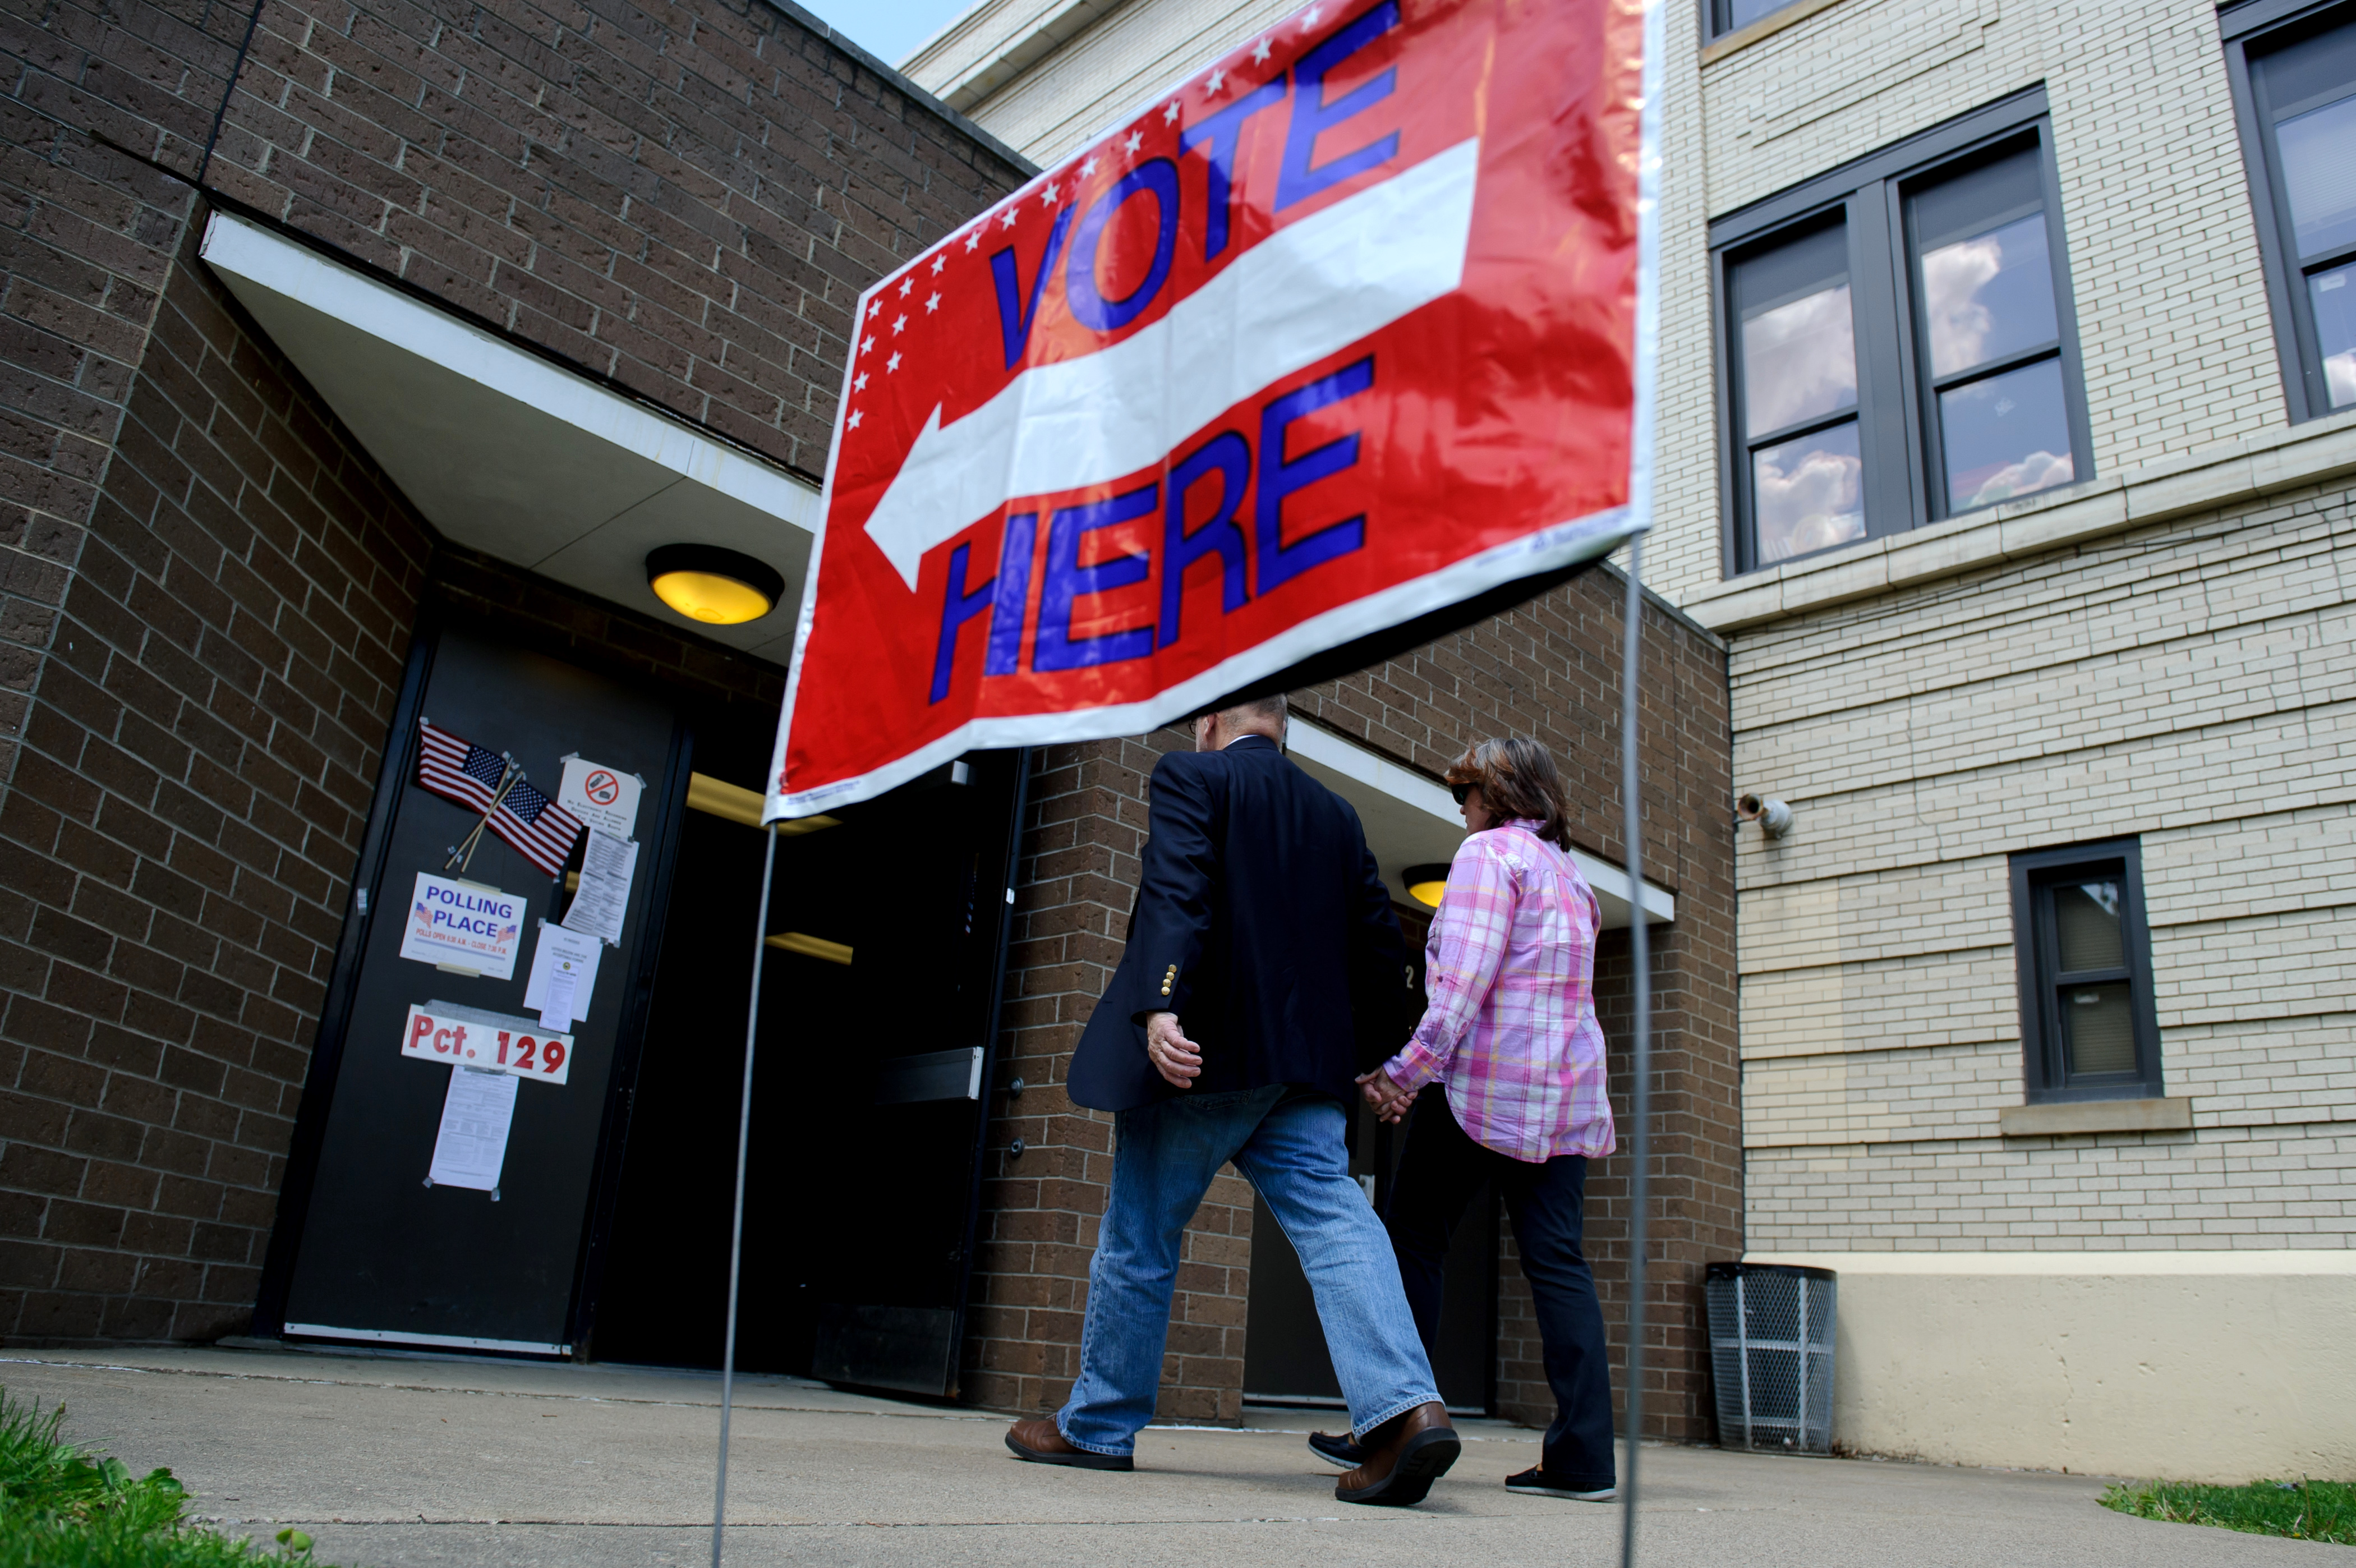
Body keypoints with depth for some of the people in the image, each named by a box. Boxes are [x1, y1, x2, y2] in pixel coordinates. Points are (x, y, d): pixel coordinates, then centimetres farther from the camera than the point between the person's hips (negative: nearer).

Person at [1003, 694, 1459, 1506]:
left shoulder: (1191, 776, 0)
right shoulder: (1336, 813, 17)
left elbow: (1178, 892, -17)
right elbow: (1378, 941, 15)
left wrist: (1160, 1004, -28)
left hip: (1201, 1049, -5)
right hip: (1305, 1060, 5)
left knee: (1139, 1234, 7)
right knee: (1333, 1219, -3)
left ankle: (1097, 1426, 20)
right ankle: (1405, 1407, -20)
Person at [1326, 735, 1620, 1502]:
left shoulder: (1489, 851, -5)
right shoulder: (1570, 874, 21)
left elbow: (1465, 978, -16)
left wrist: (1405, 1068, -17)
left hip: (1484, 1084, -7)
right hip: (1565, 1094, 8)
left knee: (1412, 1243, 2)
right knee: (1558, 1263, 2)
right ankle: (1584, 1455, -2)